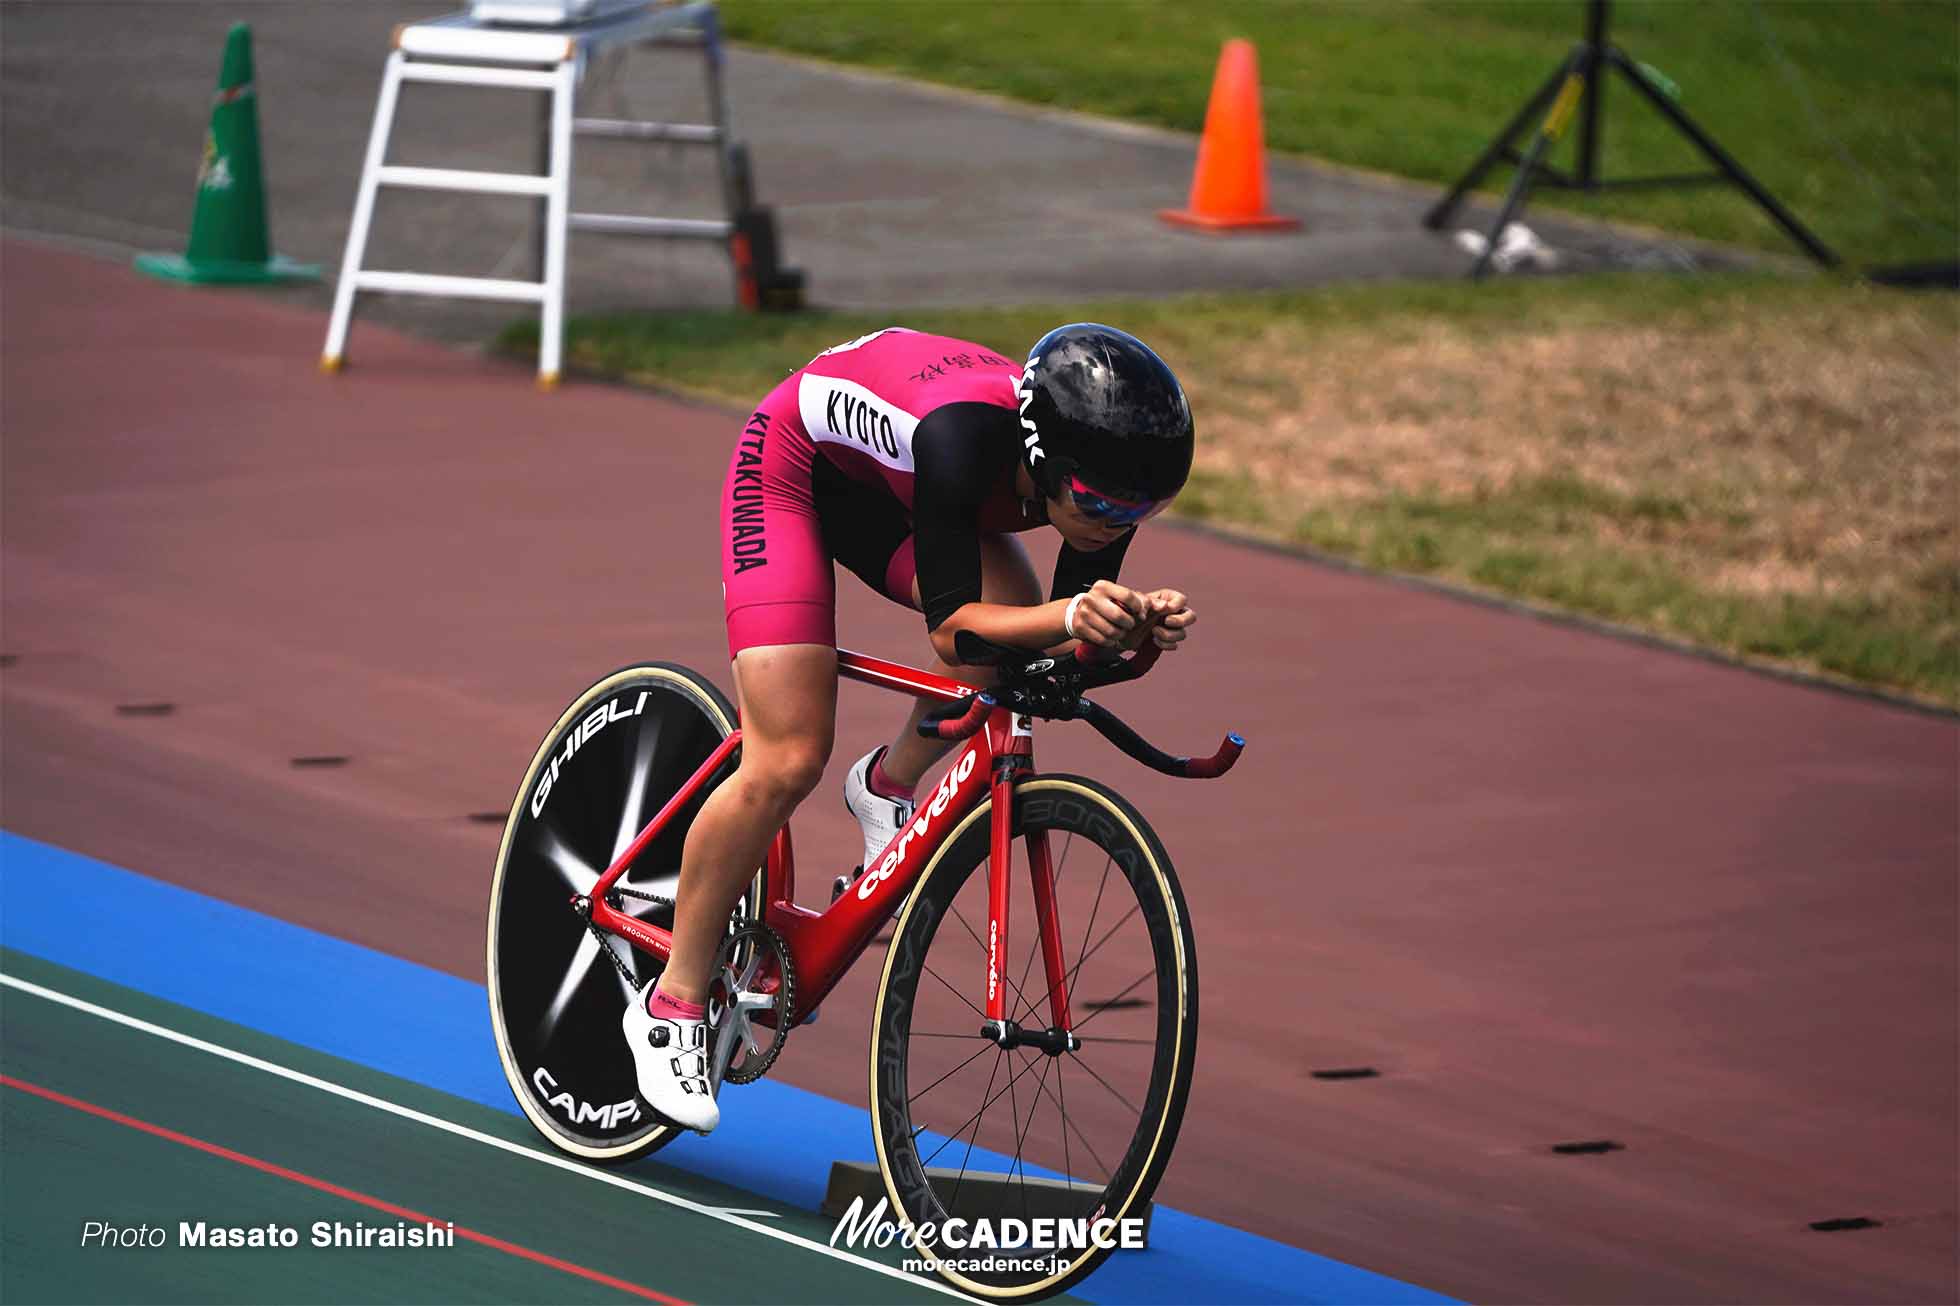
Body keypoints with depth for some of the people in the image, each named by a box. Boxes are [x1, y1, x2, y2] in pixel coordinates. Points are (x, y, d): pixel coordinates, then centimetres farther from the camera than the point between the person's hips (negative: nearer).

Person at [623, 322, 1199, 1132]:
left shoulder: (1103, 472, -25)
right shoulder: (964, 436, -42)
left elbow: (1059, 643, -16)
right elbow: (952, 629, -41)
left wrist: (1136, 625, -37)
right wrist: (1072, 616, -56)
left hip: (884, 490, 6)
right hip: (791, 464, -6)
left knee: (1008, 630, -22)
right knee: (788, 763, -14)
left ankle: (888, 785, 7)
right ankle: (672, 1004, 1)